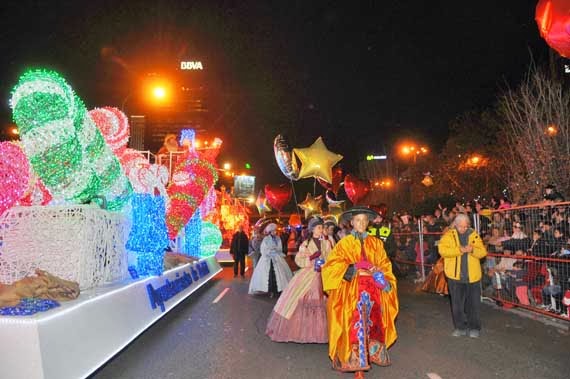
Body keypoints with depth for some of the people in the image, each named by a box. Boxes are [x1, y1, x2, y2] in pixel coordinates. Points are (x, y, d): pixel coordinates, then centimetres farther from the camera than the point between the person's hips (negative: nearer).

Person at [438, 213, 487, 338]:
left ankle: (474, 327, 22)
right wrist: (459, 250, -25)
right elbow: (442, 250, -15)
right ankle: (460, 327, 22)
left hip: (472, 275, 1)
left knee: (474, 303, 7)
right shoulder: (449, 235, 0)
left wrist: (472, 250, -19)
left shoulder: (474, 235, 6)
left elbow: (483, 252, 1)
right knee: (457, 303, 8)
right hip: (455, 275, -1)